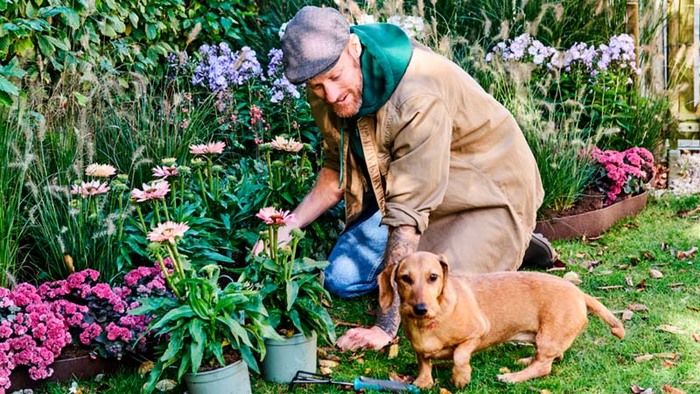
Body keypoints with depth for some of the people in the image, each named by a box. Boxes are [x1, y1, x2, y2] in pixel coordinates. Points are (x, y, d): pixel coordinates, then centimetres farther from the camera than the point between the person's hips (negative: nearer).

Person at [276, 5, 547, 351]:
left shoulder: (418, 99, -36)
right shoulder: (327, 92, -12)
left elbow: (409, 215, -37)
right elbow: (339, 170, 5)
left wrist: (385, 326, -36)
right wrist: (289, 226, -11)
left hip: (491, 192, -7)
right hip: (412, 193, 7)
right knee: (341, 278, 1)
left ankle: (509, 249, 4)